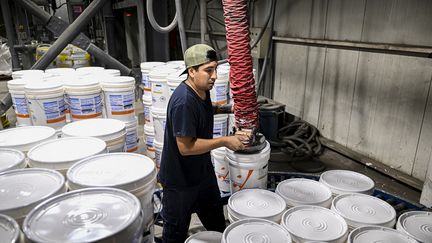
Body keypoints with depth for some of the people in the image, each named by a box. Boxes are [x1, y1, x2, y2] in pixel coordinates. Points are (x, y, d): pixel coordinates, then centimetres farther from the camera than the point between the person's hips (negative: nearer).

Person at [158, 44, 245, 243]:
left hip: (202, 172, 8)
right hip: (180, 180, -8)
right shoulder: (183, 102, -30)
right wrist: (224, 141, -23)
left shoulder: (203, 91, -2)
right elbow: (186, 147, -29)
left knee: (217, 224, 25)